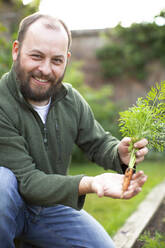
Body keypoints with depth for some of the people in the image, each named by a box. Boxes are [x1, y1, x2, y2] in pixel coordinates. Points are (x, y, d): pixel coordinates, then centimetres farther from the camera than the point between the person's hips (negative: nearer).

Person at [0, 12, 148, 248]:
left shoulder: (72, 100, -5)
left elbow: (99, 143, 4)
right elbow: (26, 181, -26)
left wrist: (119, 154, -21)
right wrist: (88, 184, -42)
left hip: (53, 206, 6)